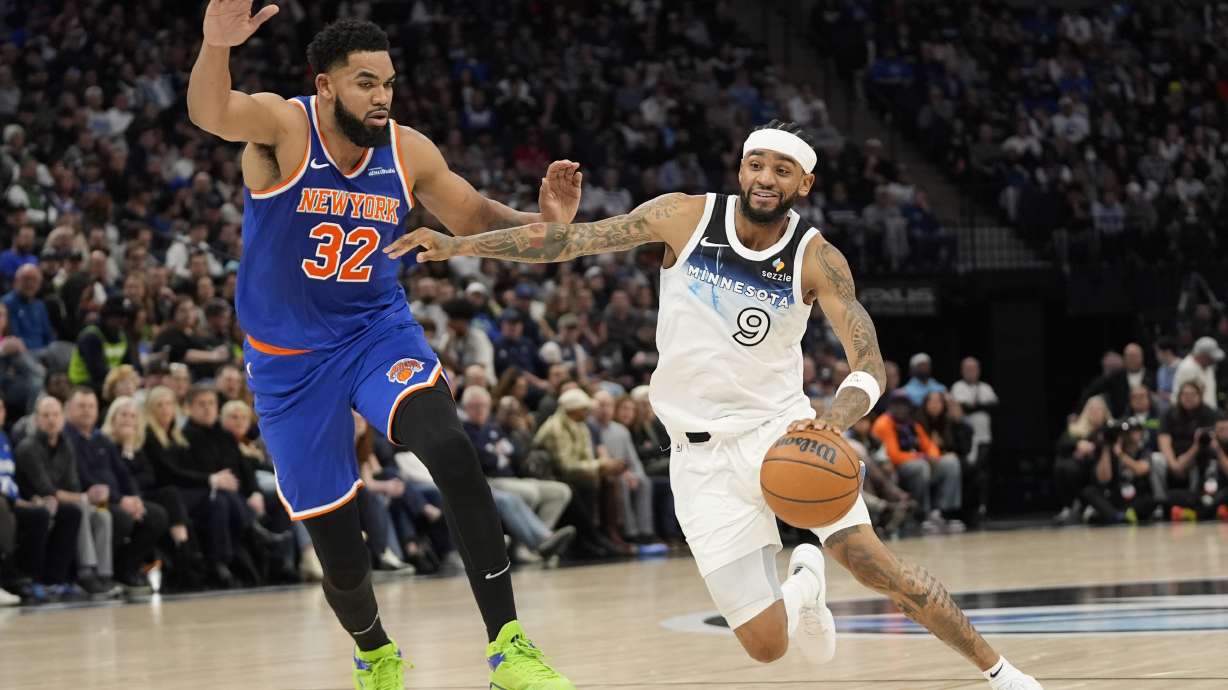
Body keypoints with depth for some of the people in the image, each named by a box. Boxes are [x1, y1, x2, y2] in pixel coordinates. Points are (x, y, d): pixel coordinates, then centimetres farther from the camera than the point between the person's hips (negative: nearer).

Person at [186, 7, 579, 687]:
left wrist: (539, 222, -12)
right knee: (338, 552, 4)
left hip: (380, 331, 2)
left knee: (452, 453, -28)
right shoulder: (283, 126, -17)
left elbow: (474, 217, 11)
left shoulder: (409, 152, -5)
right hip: (290, 360, -2)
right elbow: (209, 115, -39)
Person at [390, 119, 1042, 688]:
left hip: (781, 426, 0)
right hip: (702, 451, 0)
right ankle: (802, 584, 33)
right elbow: (571, 238, -3)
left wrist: (833, 421, -39)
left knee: (870, 560, -19)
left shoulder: (816, 259, -11)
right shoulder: (686, 217, -8)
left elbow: (870, 363, -18)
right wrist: (456, 244, -9)